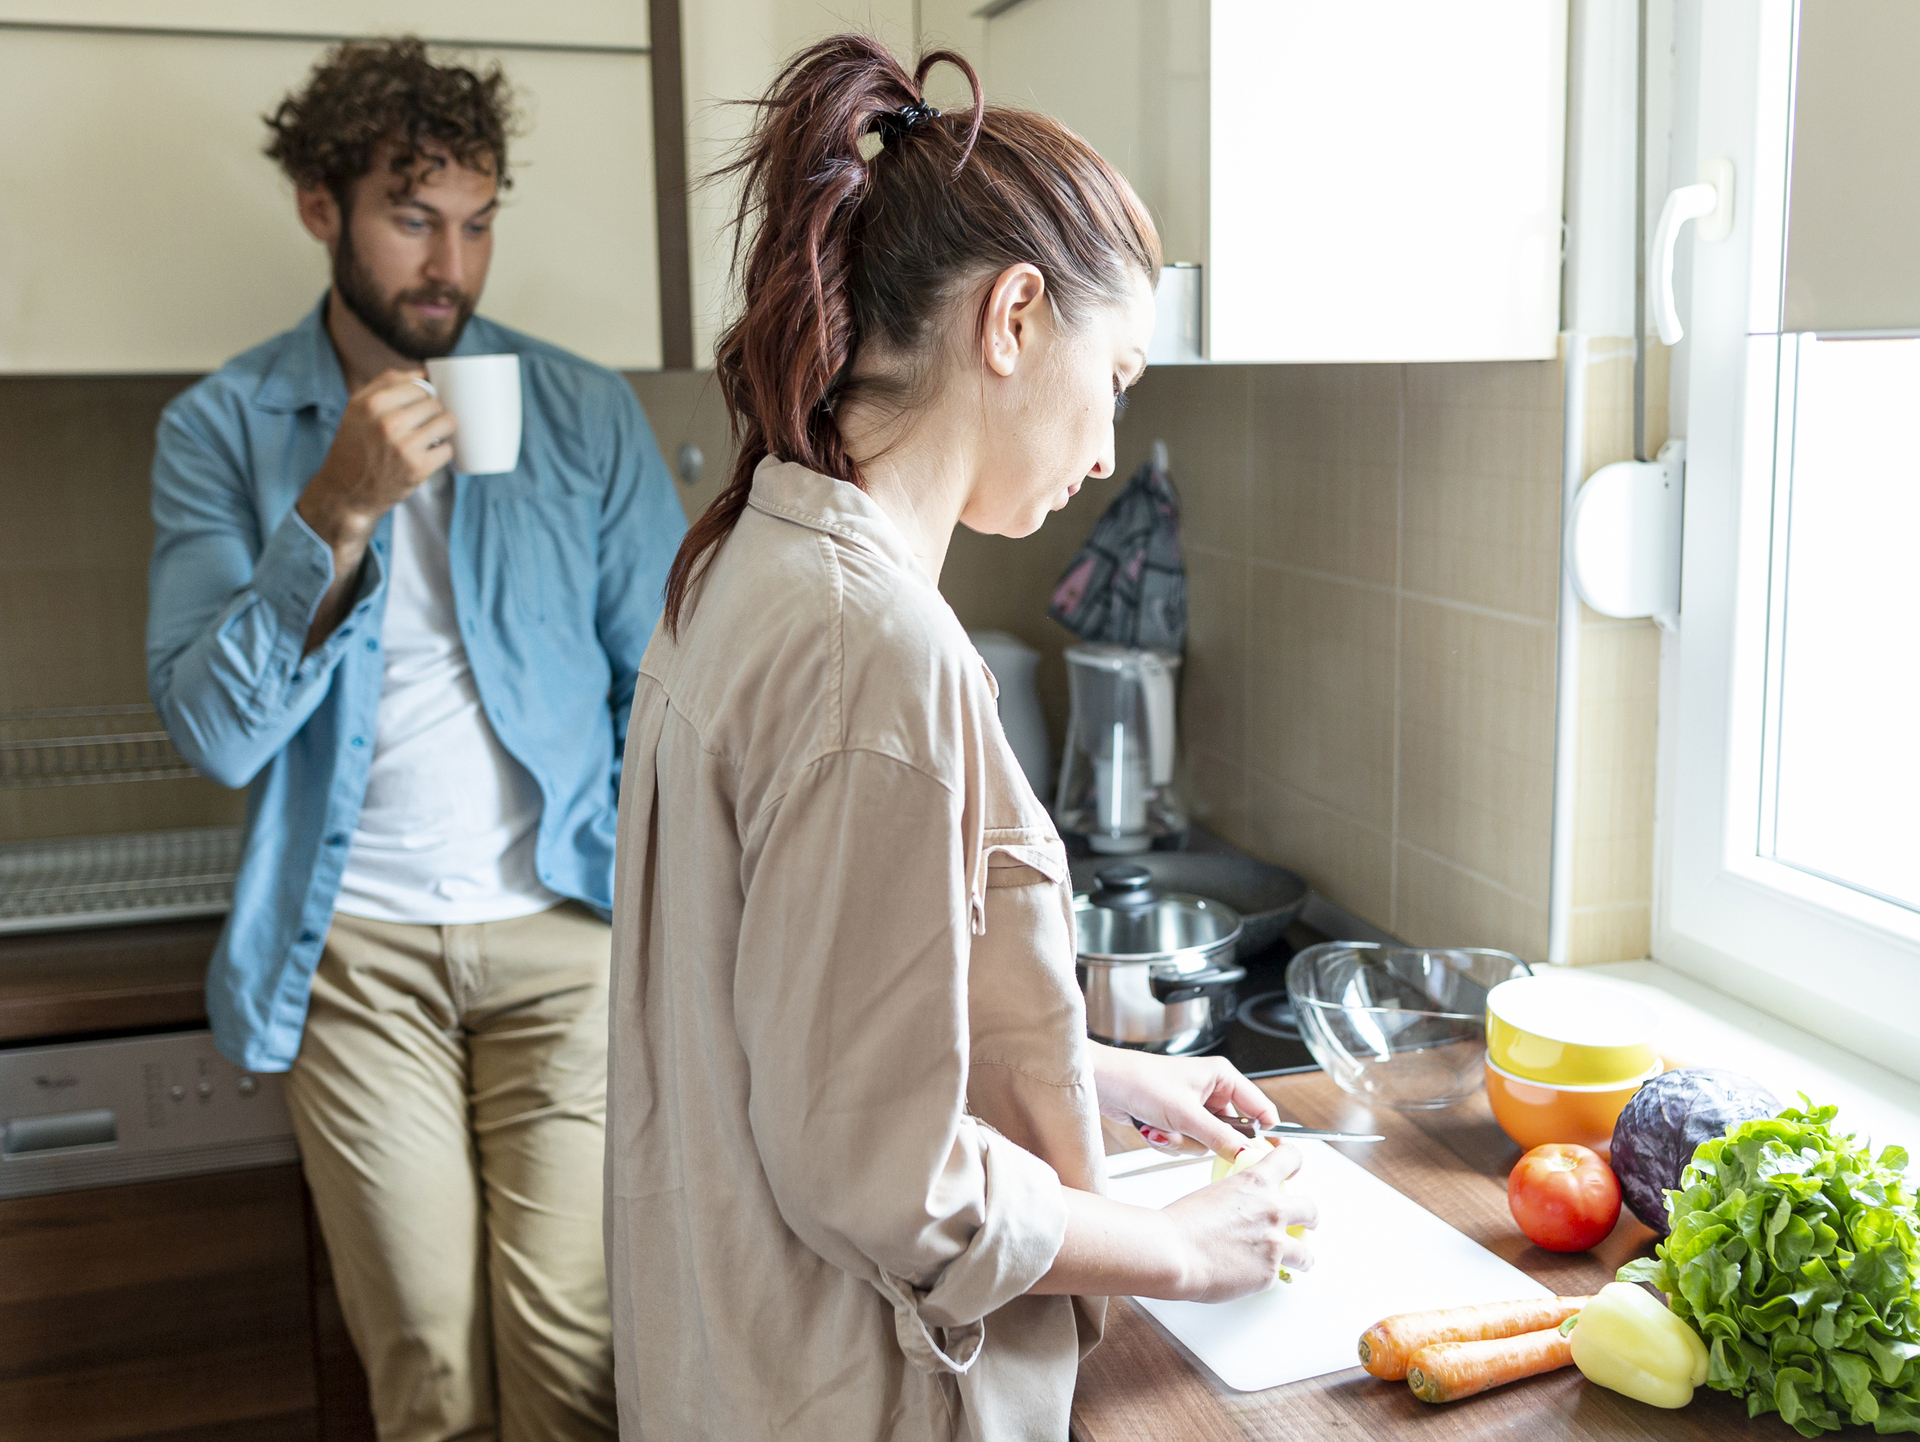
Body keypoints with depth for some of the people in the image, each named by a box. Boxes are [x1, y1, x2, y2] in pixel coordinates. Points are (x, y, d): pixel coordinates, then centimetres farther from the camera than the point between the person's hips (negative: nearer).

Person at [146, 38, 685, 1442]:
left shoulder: (586, 412, 2)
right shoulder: (223, 429, 1)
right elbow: (218, 732, -9)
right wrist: (338, 514, -20)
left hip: (560, 925, 0)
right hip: (355, 944, 0)